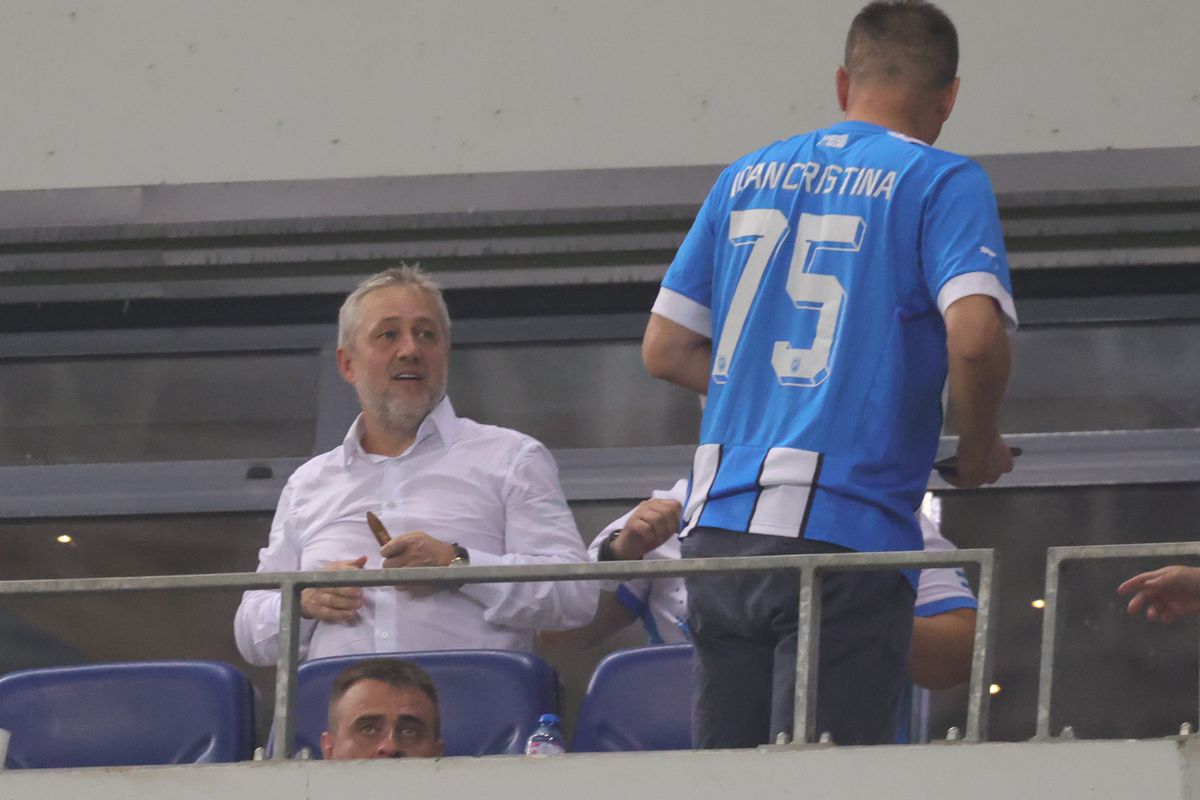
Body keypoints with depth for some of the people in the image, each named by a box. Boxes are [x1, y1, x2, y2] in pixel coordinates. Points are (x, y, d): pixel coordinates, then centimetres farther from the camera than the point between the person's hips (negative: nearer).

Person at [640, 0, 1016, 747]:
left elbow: (665, 349, 17)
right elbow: (974, 335, -15)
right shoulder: (942, 182, 0)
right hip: (844, 531, -5)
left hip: (720, 526, 5)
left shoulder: (748, 176, 17)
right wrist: (980, 448, 2)